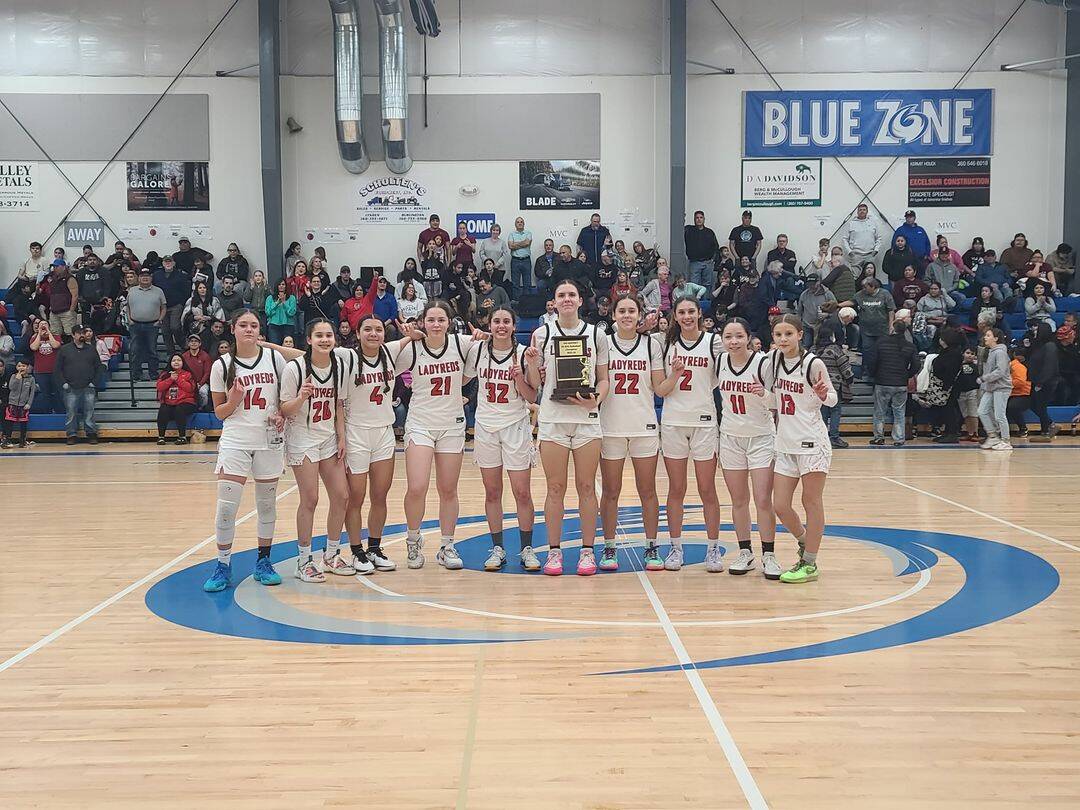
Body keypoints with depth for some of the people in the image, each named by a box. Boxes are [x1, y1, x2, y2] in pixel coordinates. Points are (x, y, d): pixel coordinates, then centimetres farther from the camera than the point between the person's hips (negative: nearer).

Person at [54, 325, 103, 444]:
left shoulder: (91, 349, 10)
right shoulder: (64, 349, 5)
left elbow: (98, 367, 12)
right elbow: (58, 369, 5)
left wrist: (94, 382, 2)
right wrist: (63, 383, -4)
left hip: (88, 388, 1)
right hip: (70, 389, -1)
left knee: (89, 412, 2)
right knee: (71, 413, 1)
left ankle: (91, 434, 9)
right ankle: (72, 435, 8)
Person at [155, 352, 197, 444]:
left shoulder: (187, 374, 9)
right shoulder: (164, 374, 17)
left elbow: (190, 388, -6)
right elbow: (159, 387, 2)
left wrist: (178, 379, -8)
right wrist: (171, 379, -8)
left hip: (184, 402, -2)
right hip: (168, 403, 2)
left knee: (179, 410, -33)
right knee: (163, 410, -28)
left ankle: (182, 436, -21)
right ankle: (161, 436, -19)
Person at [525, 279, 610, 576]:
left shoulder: (596, 335, 5)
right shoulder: (542, 334, 4)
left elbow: (604, 379, 9)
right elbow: (535, 384, 6)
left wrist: (596, 400, -10)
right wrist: (530, 362, -13)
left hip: (587, 419, 0)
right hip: (552, 419, 0)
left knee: (586, 487, 3)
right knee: (555, 488, 3)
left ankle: (588, 550, 12)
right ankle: (554, 551, 11)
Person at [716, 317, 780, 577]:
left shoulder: (763, 362, -14)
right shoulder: (720, 361, -2)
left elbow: (775, 404, -9)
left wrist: (763, 394, -27)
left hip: (761, 438, -3)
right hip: (730, 437, 4)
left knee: (763, 501, -6)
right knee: (738, 501, 8)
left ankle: (769, 556, 6)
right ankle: (745, 553, 19)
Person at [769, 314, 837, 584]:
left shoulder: (812, 364, -12)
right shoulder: (776, 360, 4)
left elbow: (832, 399, -4)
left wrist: (823, 394, -25)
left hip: (812, 442, -6)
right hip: (785, 443, 6)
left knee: (812, 502, 2)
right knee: (780, 506, 5)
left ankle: (810, 564, 12)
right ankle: (804, 544, 31)